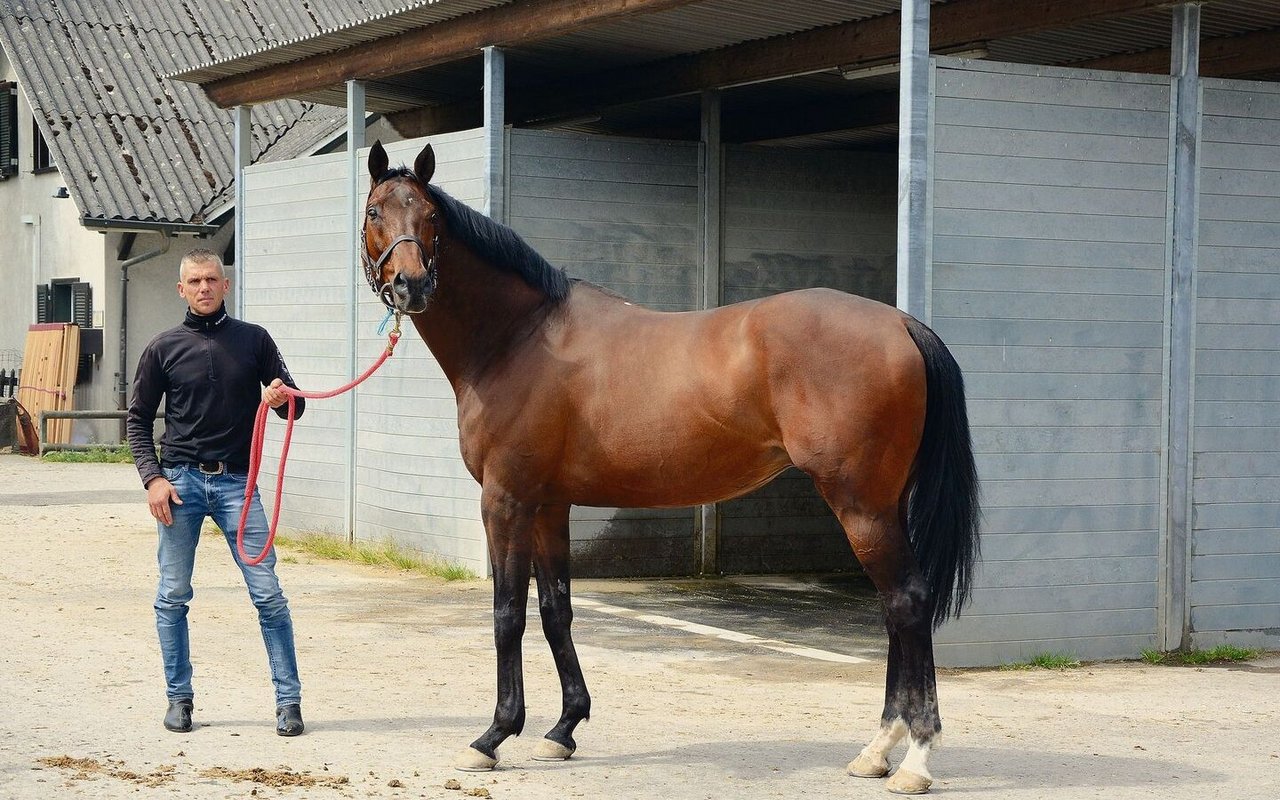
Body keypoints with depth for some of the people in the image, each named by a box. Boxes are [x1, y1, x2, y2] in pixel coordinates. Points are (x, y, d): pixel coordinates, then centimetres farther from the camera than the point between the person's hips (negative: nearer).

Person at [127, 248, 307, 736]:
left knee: (268, 593, -4)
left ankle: (288, 700, 2)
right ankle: (179, 697, 18)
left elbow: (292, 405, 10)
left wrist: (282, 399, -15)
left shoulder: (254, 340, 6)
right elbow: (138, 419, 8)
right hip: (181, 480, 0)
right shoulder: (164, 348, 4)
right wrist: (152, 477, -4)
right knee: (173, 596, 5)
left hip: (236, 481, 0)